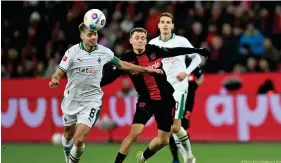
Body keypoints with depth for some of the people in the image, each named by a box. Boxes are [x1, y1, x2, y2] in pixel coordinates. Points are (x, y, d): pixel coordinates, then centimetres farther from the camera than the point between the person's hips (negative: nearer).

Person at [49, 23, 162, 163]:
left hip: (91, 100, -1)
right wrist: (55, 80, -37)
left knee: (79, 139, -16)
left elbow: (123, 65, 12)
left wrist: (147, 69, 15)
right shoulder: (73, 52, -12)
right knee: (68, 134, 21)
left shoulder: (104, 52, -5)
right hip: (72, 99, 1)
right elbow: (58, 73, -13)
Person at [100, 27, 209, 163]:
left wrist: (197, 50, 15)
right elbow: (110, 76, -13)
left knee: (163, 140, 8)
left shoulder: (154, 50, -6)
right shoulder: (127, 59, -11)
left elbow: (176, 51, 9)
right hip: (146, 100, -3)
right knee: (134, 133, -22)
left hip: (165, 99, 3)